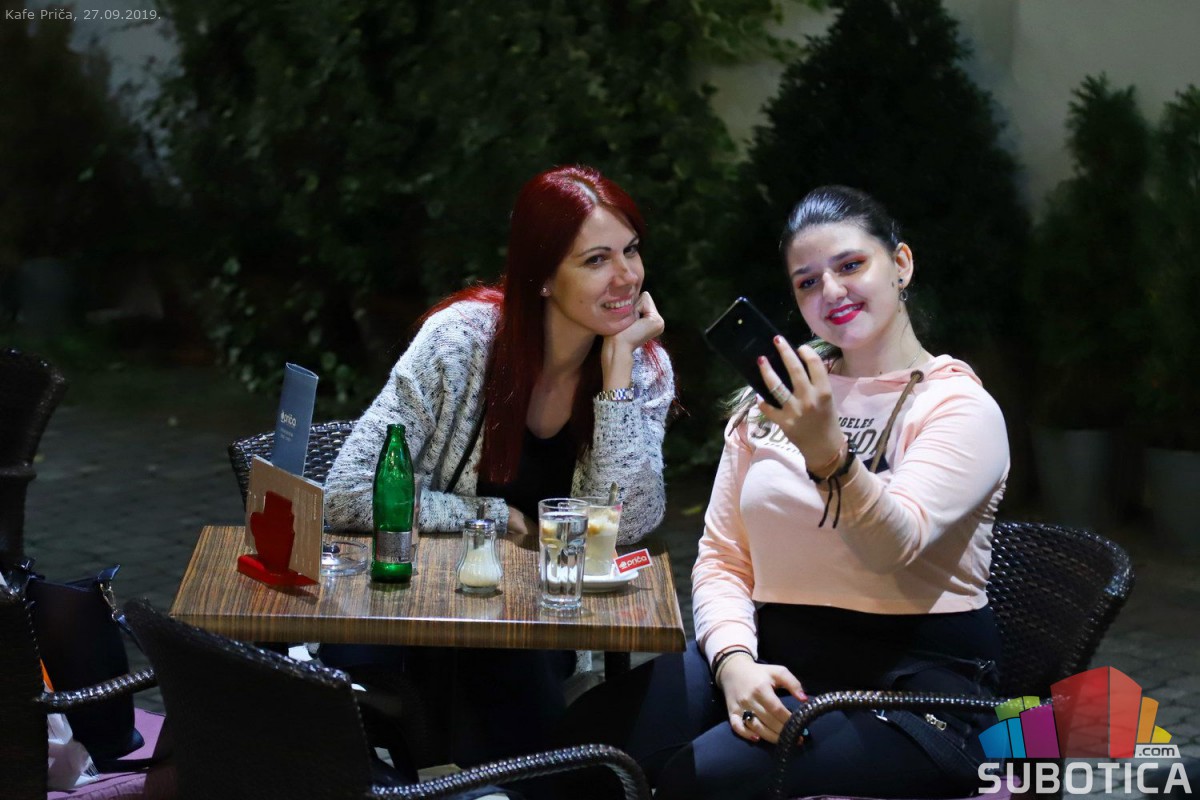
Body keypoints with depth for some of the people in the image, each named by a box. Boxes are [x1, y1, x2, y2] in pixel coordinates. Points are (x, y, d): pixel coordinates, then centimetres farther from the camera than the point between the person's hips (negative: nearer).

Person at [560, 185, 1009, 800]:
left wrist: (827, 452, -39)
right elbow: (721, 557, 9)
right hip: (769, 657, 5)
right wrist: (735, 661, -11)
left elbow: (893, 546, -20)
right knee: (585, 735, -21)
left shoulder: (960, 407, -2)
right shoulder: (775, 396, 14)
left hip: (912, 685, -4)